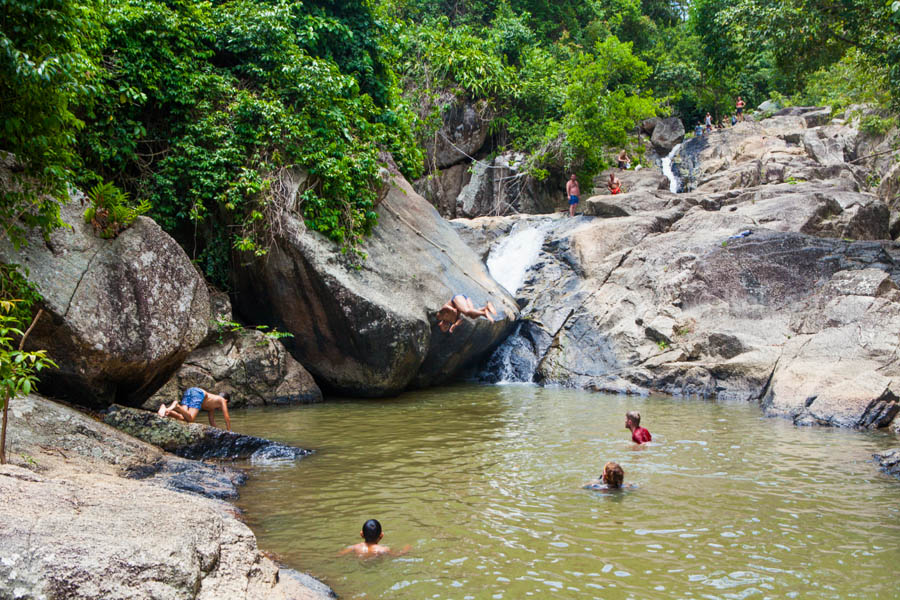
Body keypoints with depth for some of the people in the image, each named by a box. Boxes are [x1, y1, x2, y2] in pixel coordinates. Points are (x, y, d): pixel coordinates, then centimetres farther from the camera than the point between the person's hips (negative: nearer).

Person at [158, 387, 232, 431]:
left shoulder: (212, 406, 42)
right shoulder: (222, 400, 24)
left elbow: (212, 420, 46)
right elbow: (227, 417, 19)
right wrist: (229, 431, 27)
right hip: (198, 393, -7)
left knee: (182, 417, -14)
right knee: (190, 418, -23)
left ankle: (165, 409, -36)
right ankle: (176, 406, -44)